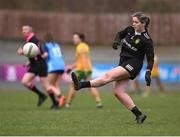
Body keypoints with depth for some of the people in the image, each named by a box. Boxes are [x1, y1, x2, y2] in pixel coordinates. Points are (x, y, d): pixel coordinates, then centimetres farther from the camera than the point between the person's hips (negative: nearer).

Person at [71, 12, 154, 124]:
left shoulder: (147, 40, -13)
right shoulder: (130, 29, 5)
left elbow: (150, 59, -10)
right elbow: (120, 34, 24)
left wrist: (148, 73, -23)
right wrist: (117, 40, 1)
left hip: (133, 65, -8)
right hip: (124, 63, 8)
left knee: (109, 76, -23)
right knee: (119, 92, -1)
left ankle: (81, 85, -34)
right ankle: (139, 115, 1)